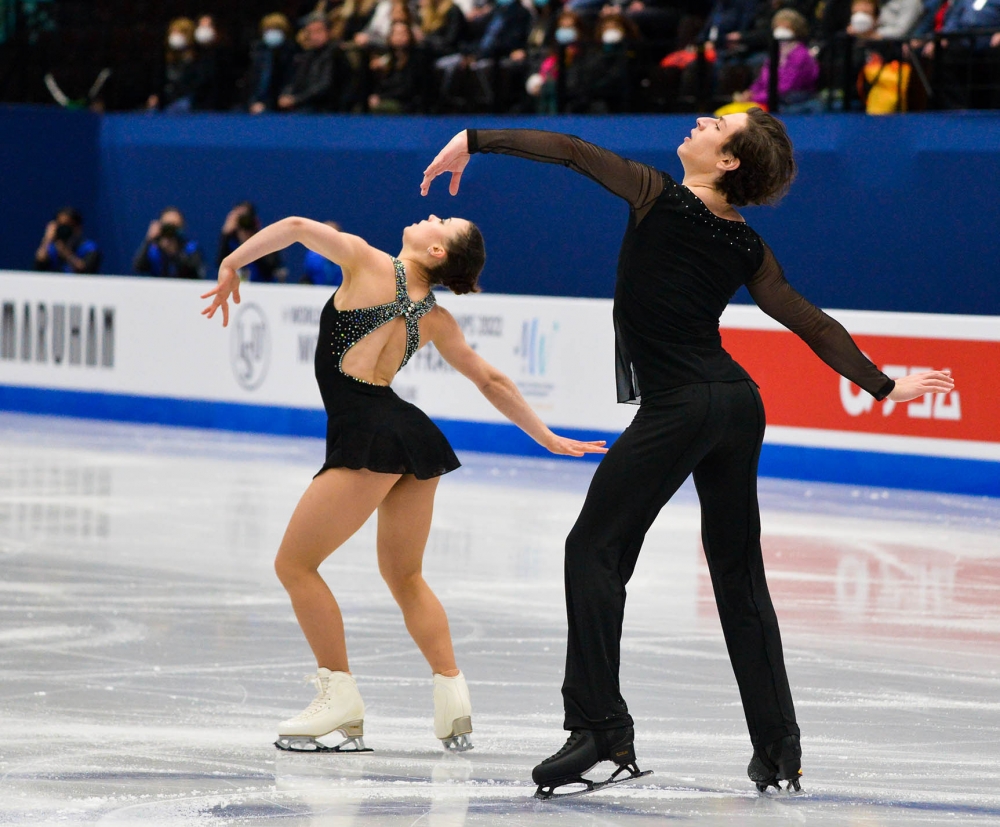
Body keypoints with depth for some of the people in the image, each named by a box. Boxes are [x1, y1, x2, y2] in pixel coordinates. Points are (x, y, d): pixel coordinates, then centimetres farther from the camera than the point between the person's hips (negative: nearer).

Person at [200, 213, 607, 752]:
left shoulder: (368, 263, 0)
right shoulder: (436, 318, 14)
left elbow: (297, 227, -8)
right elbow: (492, 382, 19)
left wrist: (231, 264, 5)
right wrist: (548, 439, 29)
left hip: (368, 439, -7)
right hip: (417, 440, 7)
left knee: (295, 564, 4)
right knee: (404, 575, 23)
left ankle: (339, 696, 3)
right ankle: (452, 693, 14)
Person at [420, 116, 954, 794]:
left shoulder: (660, 199, -8)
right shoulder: (747, 245, 7)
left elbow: (570, 151, -9)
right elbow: (812, 325, 10)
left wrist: (474, 140, -3)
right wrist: (882, 386, 20)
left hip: (677, 409, -7)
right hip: (738, 403, 7)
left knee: (596, 550, 1)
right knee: (739, 574, 12)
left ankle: (601, 729, -7)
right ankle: (779, 748, 15)